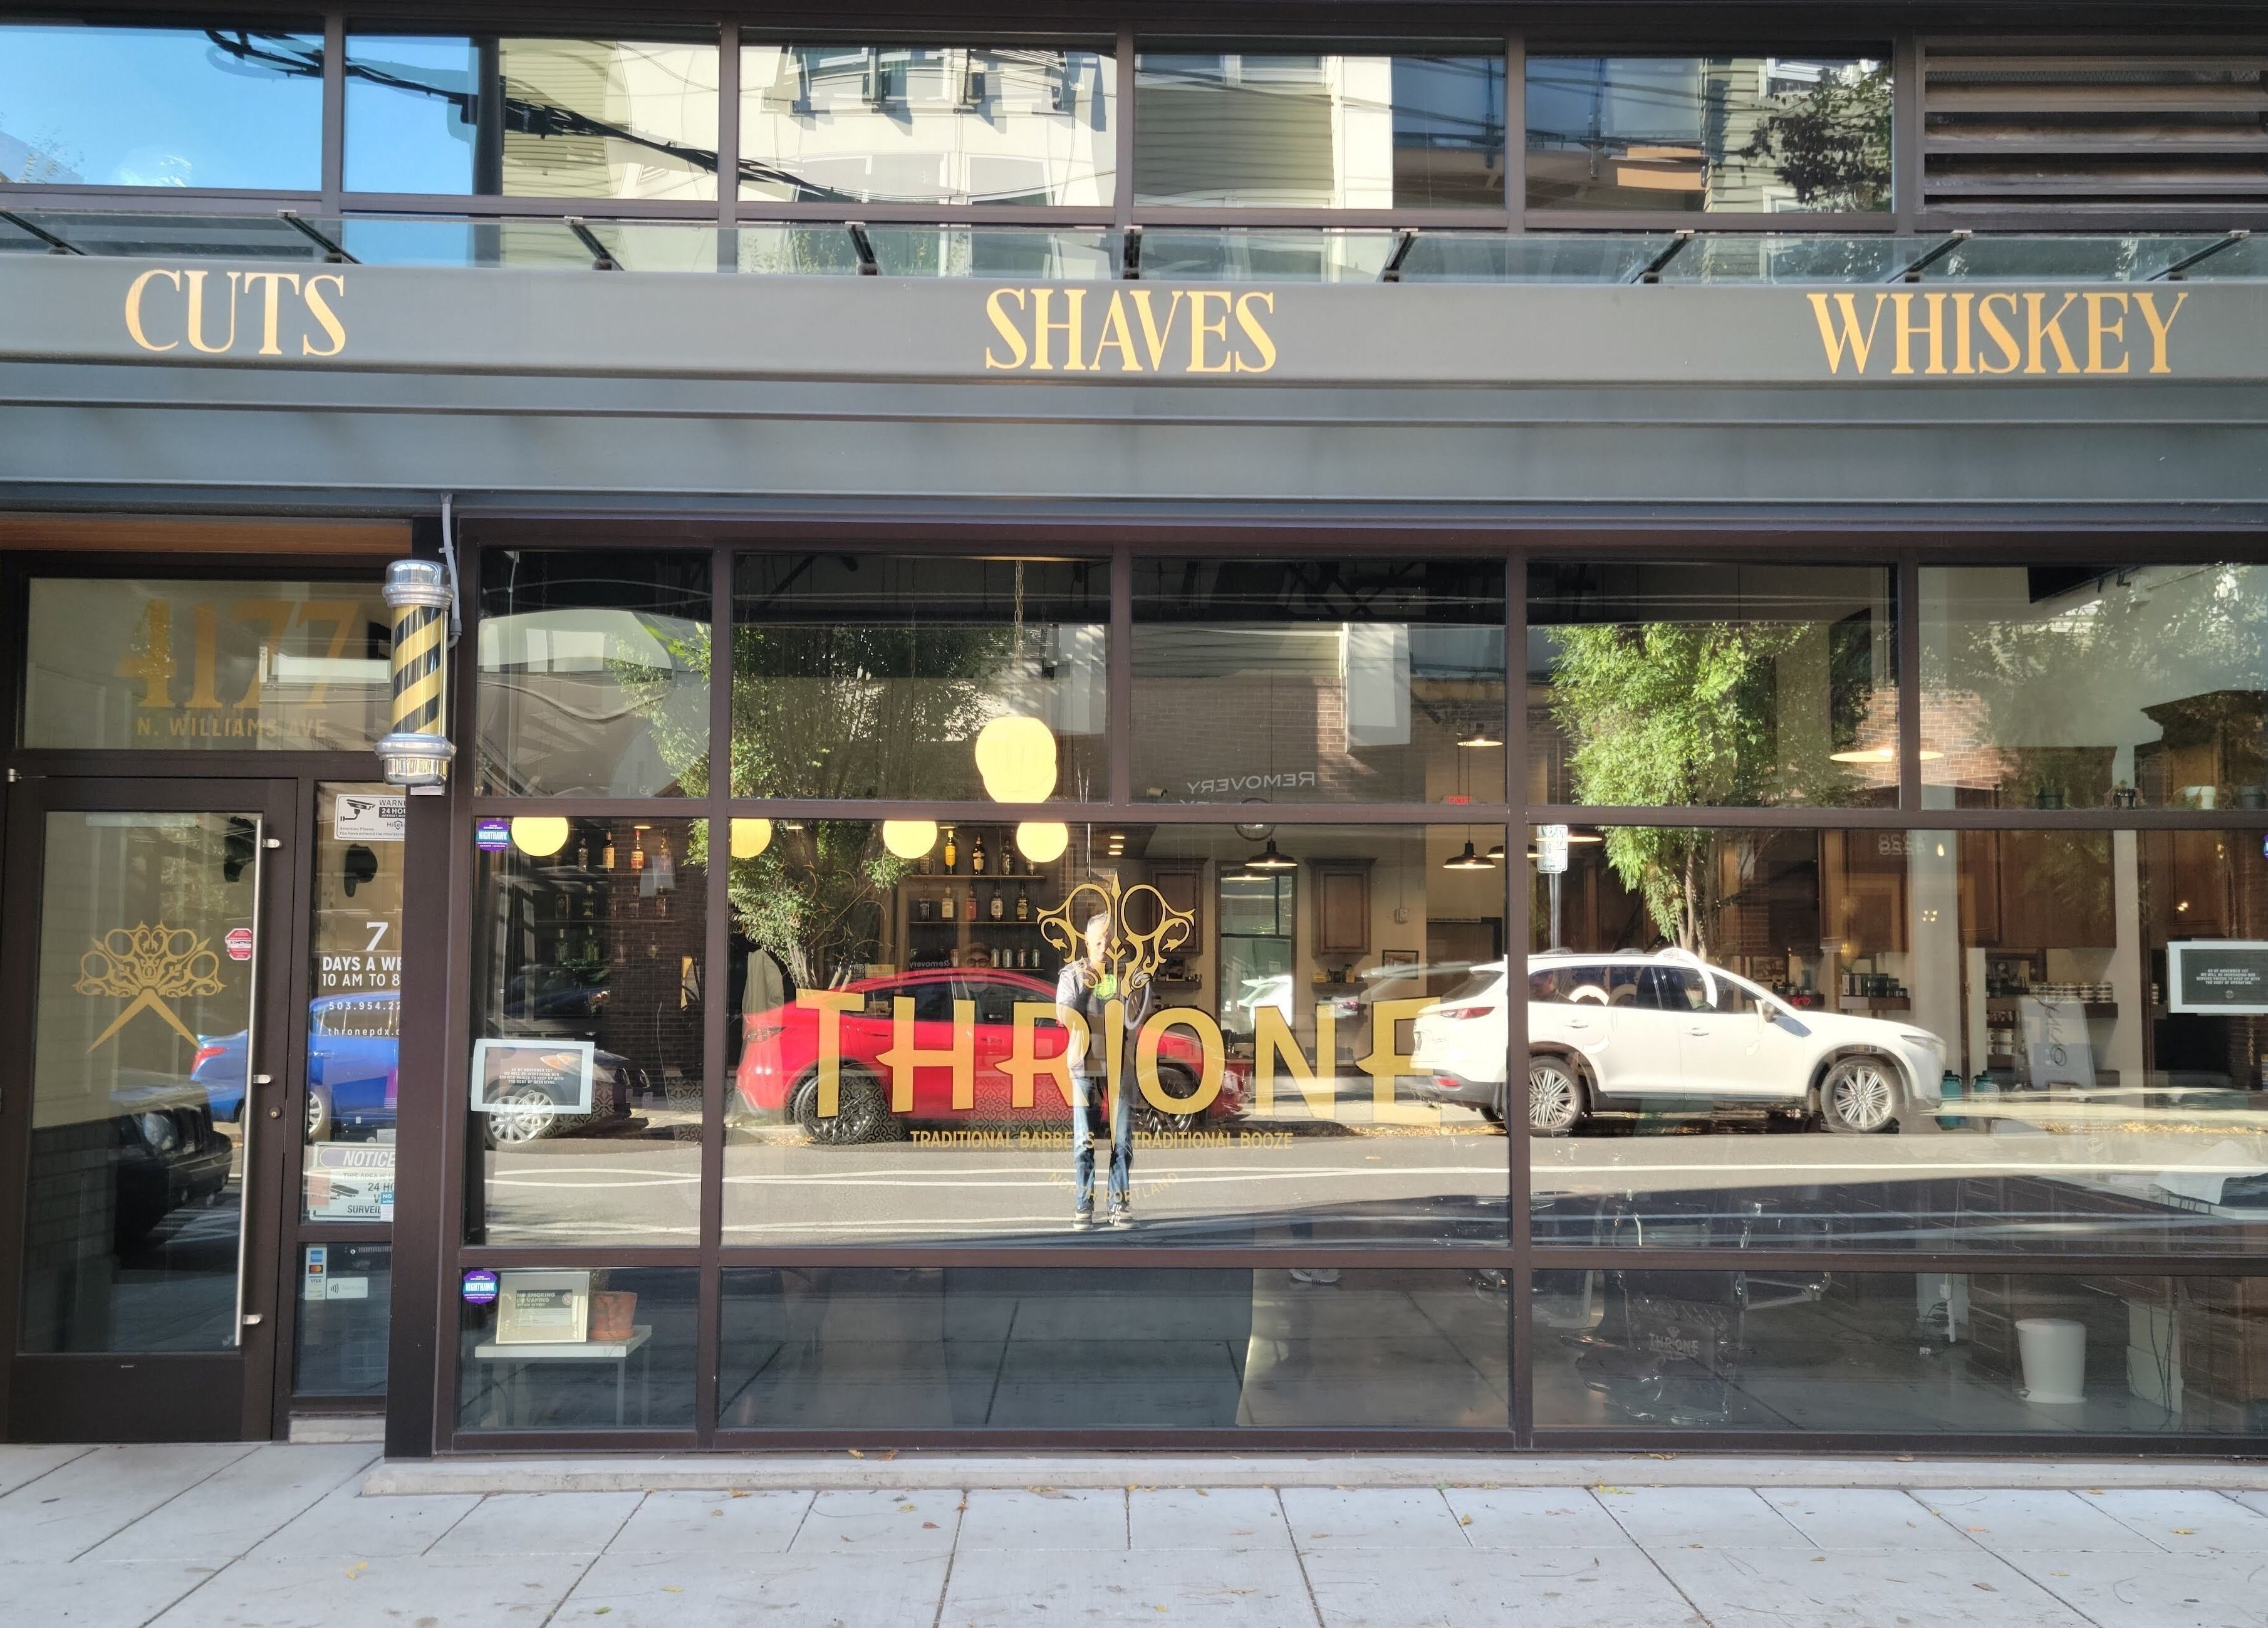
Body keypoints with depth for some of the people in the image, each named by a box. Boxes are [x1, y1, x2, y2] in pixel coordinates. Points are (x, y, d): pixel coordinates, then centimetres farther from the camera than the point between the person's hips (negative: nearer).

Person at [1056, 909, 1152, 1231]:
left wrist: (1134, 990, -22)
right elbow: (1065, 1017, -6)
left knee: (1122, 1139, 2)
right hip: (1085, 1065, 0)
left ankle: (1121, 1205, 8)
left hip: (1121, 1066, 0)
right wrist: (1082, 989, -21)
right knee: (1083, 1141, -1)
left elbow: (1135, 1020, -5)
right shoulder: (1073, 973, 3)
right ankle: (1083, 1207, 2)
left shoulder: (1129, 973, 2)